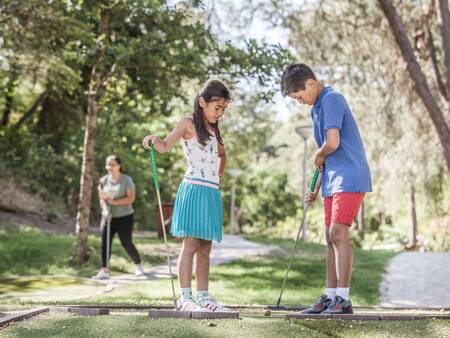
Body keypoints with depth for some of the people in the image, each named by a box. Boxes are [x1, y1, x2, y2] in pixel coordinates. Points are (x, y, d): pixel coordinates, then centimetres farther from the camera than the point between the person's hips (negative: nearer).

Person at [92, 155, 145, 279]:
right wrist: (105, 210, -14)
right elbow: (102, 199, 5)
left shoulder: (127, 180, -5)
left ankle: (139, 266, 17)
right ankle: (104, 271, -5)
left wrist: (114, 201, -21)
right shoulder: (103, 181, 7)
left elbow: (131, 198, -13)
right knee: (105, 243, -6)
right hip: (109, 217, 4)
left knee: (126, 243, -4)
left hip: (124, 217, -4)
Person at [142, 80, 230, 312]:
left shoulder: (213, 130, 20)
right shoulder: (189, 124, -1)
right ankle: (185, 298, -10)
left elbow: (222, 154, 37)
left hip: (212, 193, 7)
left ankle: (203, 297, 8)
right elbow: (165, 146, -12)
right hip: (195, 190, -7)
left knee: (205, 248, 6)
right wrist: (154, 139, -33)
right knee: (191, 245, -10)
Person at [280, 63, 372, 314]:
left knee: (338, 232, -15)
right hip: (333, 181, 10)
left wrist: (318, 157, -2)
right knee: (331, 237, 9)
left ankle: (343, 299, -13)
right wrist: (317, 189, 20)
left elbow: (332, 143, -23)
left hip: (349, 179, -10)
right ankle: (330, 297, 13)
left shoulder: (331, 99, -11)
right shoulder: (317, 108, 19)